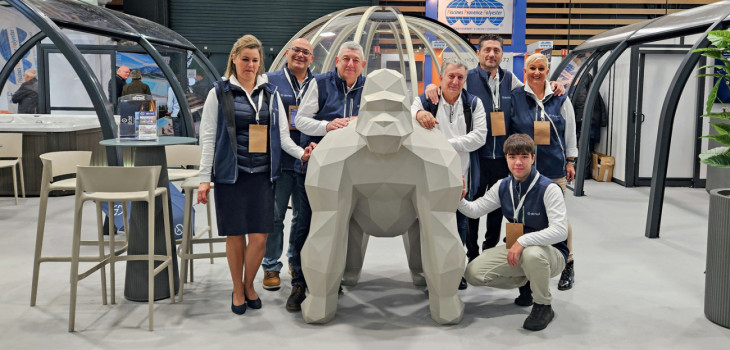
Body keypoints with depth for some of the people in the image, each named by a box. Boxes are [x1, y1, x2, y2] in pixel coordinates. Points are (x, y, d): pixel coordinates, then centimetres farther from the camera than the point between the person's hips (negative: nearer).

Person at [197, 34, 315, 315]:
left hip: (262, 175, 2)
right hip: (230, 175, -2)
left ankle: (249, 286, 24)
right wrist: (204, 179, -4)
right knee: (235, 236, 3)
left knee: (259, 237, 0)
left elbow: (281, 134, 11)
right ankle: (238, 291, 23)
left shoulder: (270, 94, 12)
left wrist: (301, 153, -8)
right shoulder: (219, 93, 4)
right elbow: (208, 138, 2)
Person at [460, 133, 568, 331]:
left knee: (532, 254, -42)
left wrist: (523, 241, -34)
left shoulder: (548, 188, -19)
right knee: (474, 273, -10)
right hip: (516, 250, 6)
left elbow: (560, 230, -27)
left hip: (551, 252, -6)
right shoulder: (503, 187, 1)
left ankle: (543, 306, -12)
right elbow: (475, 210, 3)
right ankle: (525, 281, 16)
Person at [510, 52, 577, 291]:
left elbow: (570, 131, 12)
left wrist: (570, 160, 9)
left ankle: (567, 264, 15)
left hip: (554, 167, 0)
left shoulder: (560, 99, 7)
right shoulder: (515, 97, 4)